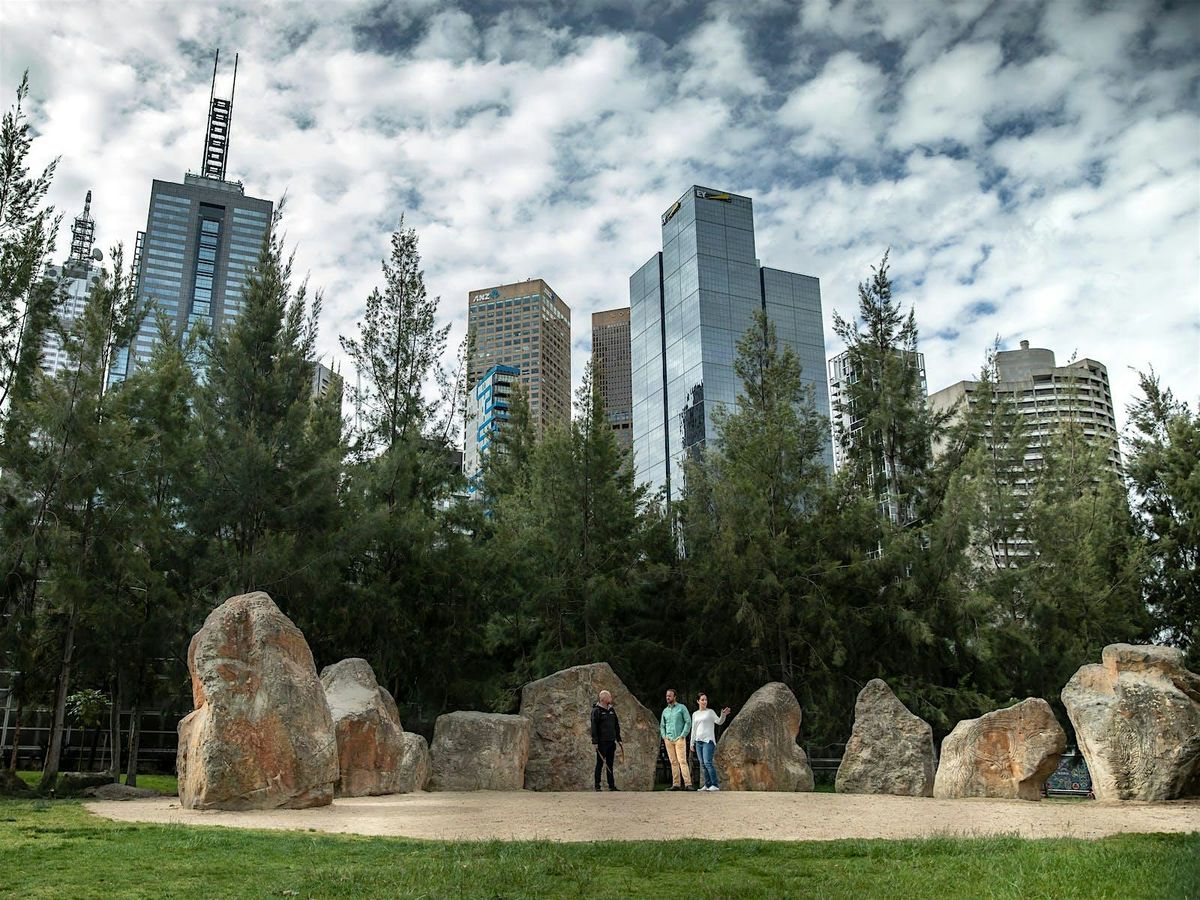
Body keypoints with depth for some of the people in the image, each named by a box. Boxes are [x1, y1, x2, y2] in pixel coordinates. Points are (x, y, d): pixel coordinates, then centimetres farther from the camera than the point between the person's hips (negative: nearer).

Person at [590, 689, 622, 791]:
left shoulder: (611, 709, 12)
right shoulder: (596, 710, -9)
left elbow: (616, 726, 18)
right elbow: (594, 728, -13)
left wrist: (619, 740, 15)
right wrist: (595, 742, -18)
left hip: (611, 742, 6)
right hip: (601, 742, -6)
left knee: (610, 764, 11)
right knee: (600, 764, 1)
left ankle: (612, 785, 15)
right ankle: (597, 786, 7)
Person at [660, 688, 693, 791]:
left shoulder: (682, 707, 2)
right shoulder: (665, 711, 16)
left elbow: (688, 722, -3)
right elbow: (662, 726, 23)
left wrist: (683, 735, -10)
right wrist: (663, 736, 6)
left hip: (679, 739, -5)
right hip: (668, 740, 5)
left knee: (682, 761, -14)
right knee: (673, 762, 2)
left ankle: (688, 784, -19)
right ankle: (676, 784, 2)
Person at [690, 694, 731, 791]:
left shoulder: (710, 712, 3)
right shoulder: (695, 714, 16)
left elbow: (719, 722, -10)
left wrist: (723, 715, -29)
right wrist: (692, 742, 16)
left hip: (708, 740, -5)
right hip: (698, 741, 5)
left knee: (707, 762, -15)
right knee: (702, 764, 5)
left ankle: (715, 785, -13)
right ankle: (707, 785, 10)